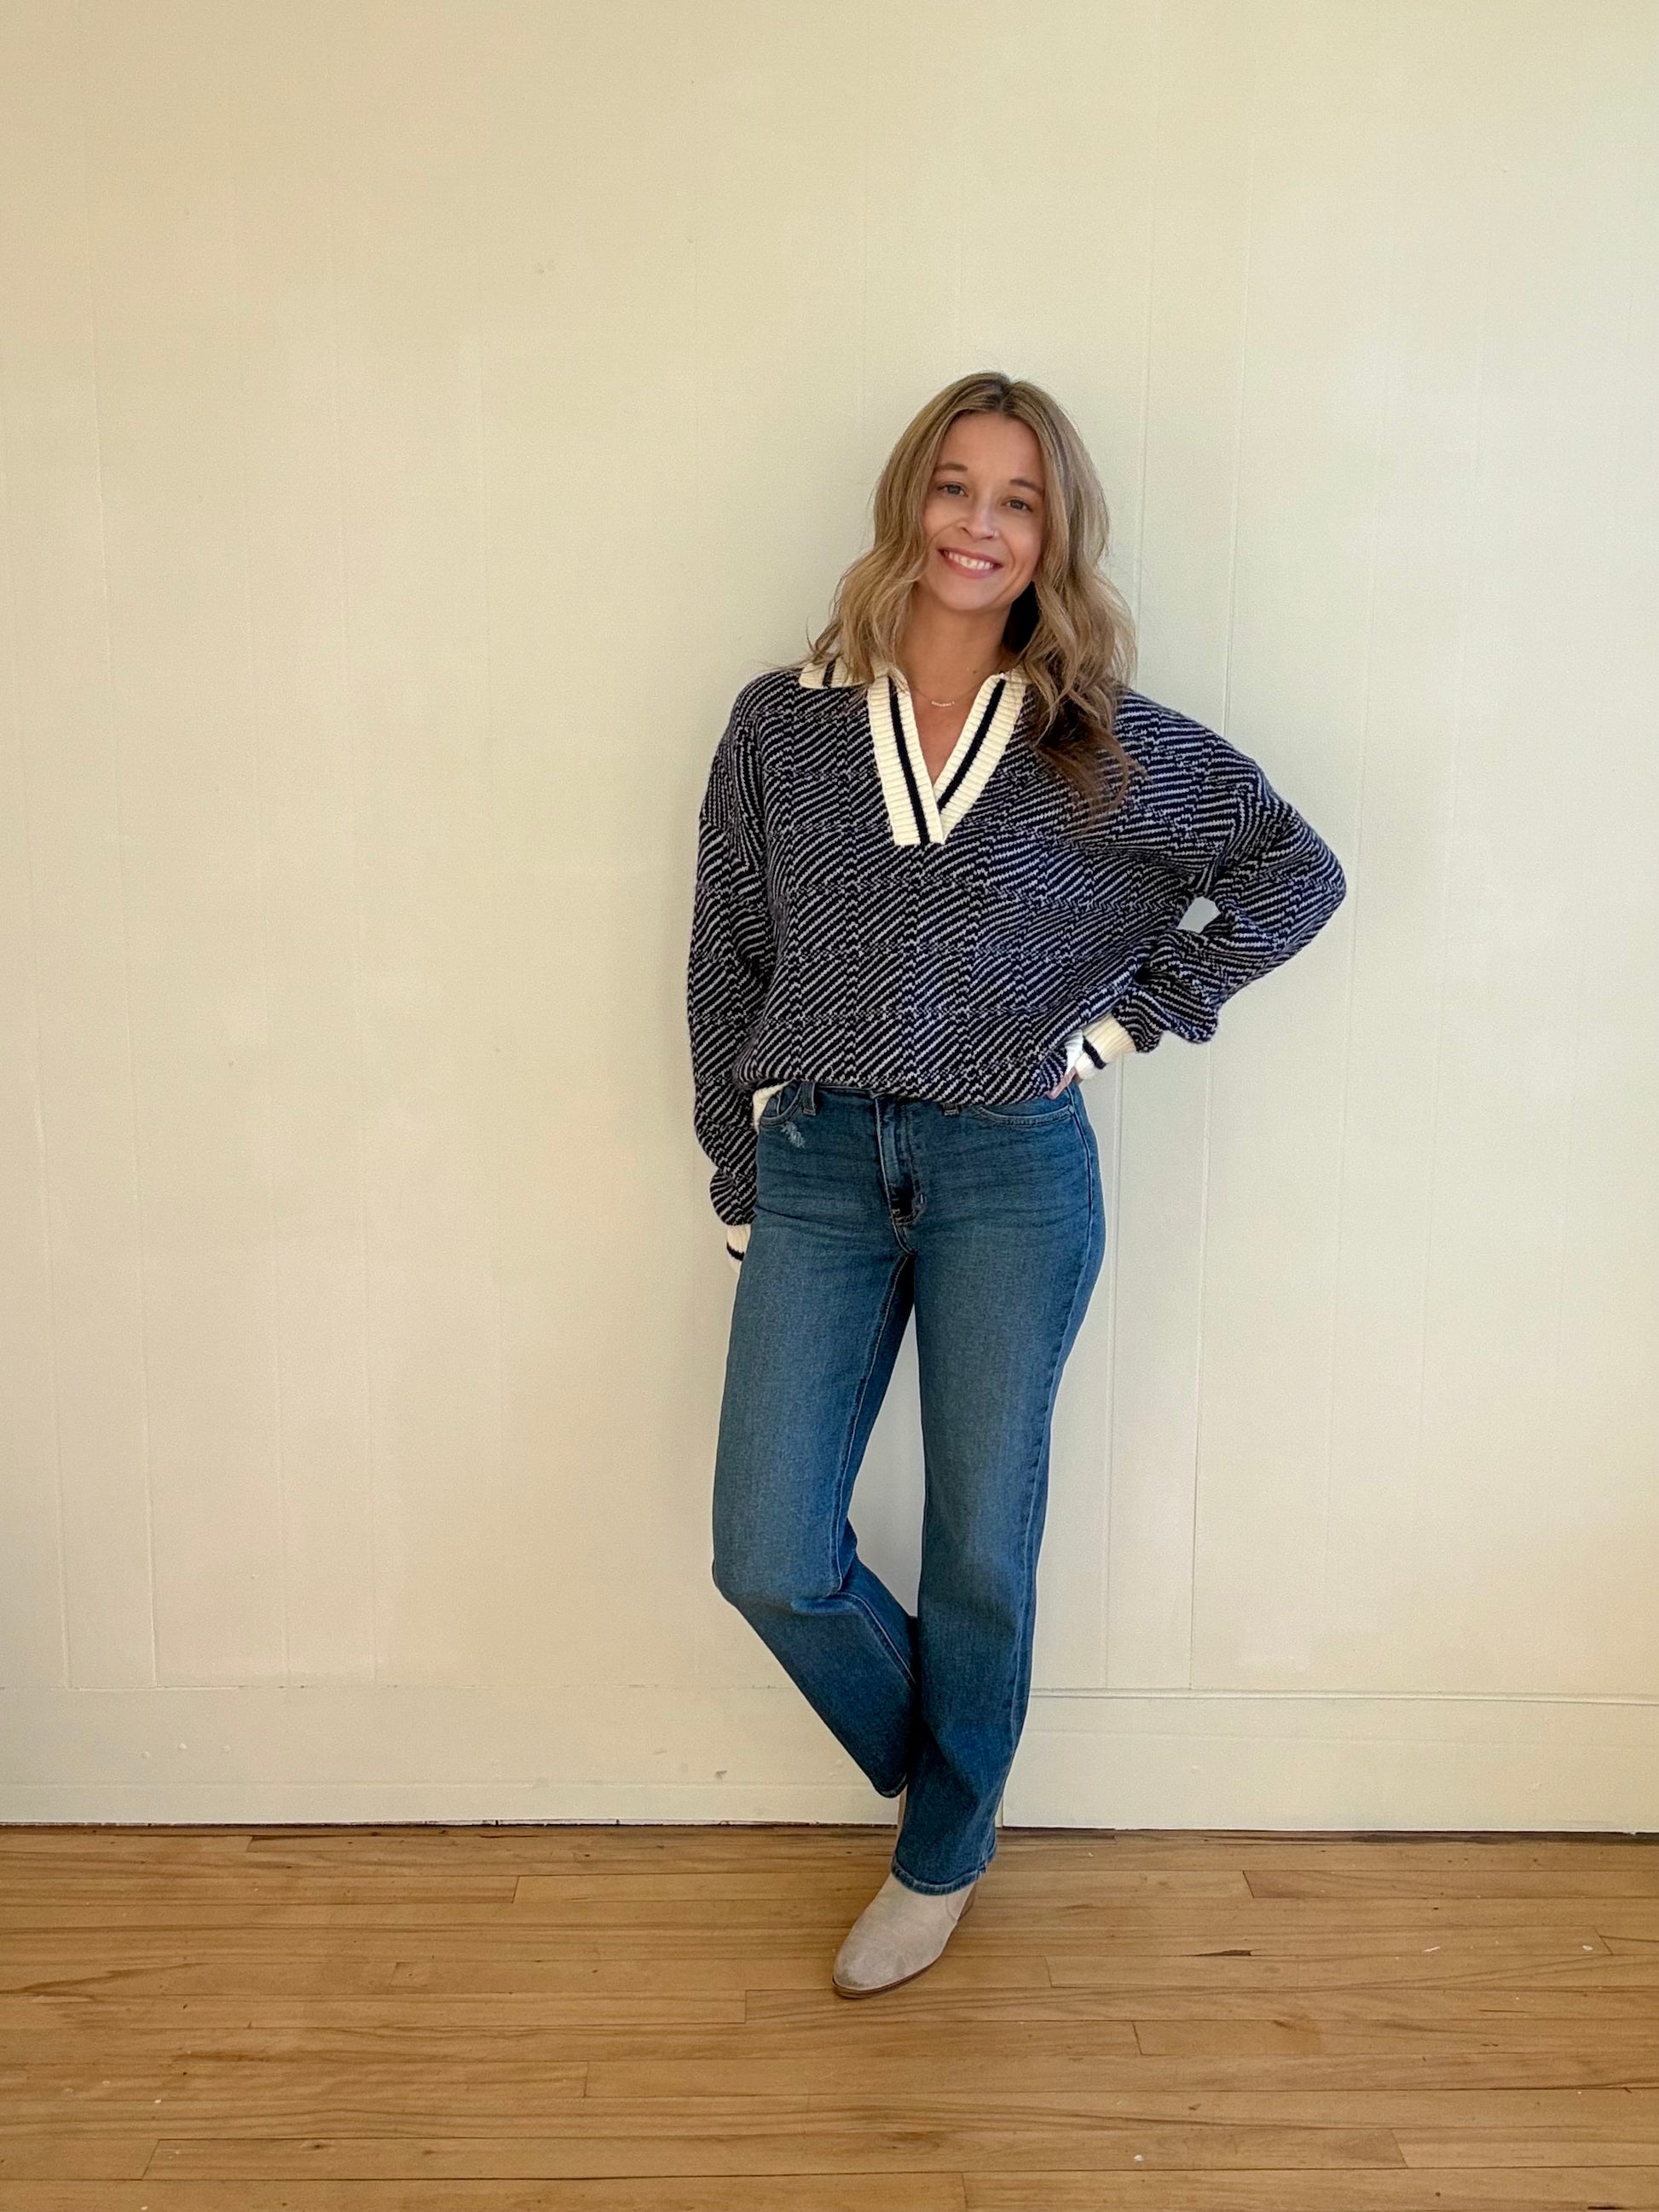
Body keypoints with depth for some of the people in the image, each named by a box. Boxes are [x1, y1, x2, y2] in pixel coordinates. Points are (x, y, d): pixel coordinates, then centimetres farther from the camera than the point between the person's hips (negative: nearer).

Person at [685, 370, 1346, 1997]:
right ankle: (932, 1750, 32)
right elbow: (724, 966, 7)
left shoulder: (1110, 747, -1)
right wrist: (739, 1187, 6)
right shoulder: (781, 722, 2)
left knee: (981, 1548, 10)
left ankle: (942, 1859, 35)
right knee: (769, 1558, 0)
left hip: (1013, 1176, -1)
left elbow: (1297, 871, 7)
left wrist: (1134, 1013, -1)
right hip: (817, 1166, 2)